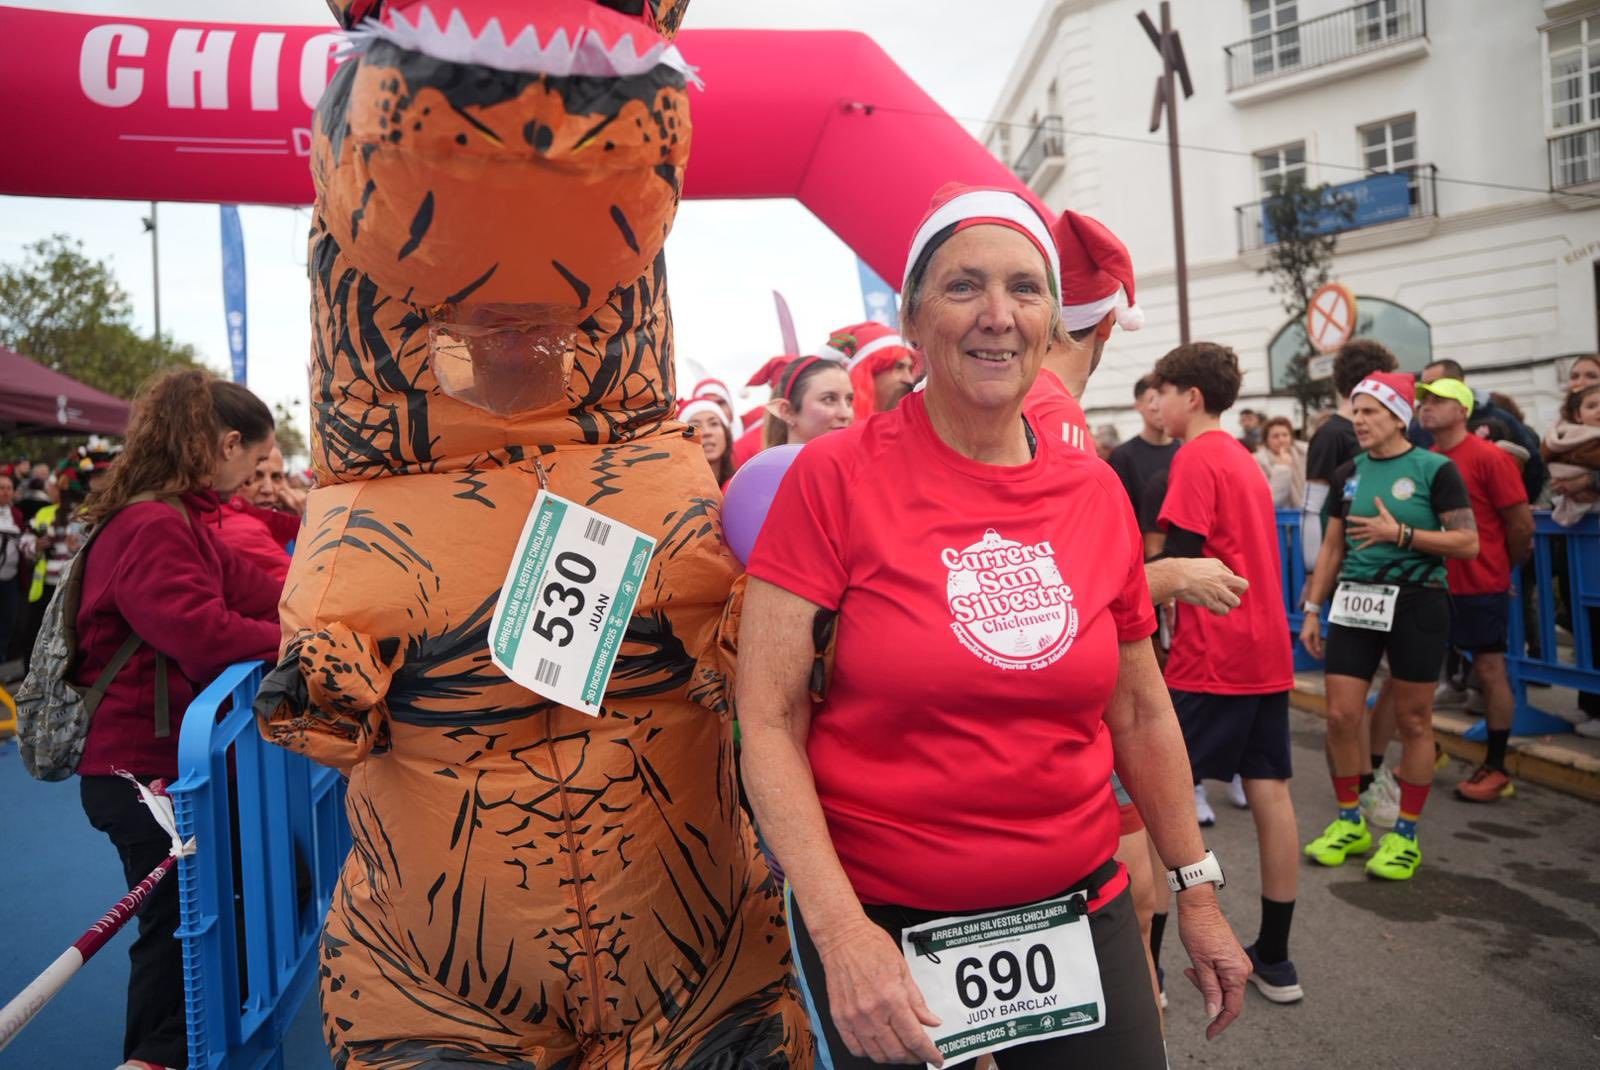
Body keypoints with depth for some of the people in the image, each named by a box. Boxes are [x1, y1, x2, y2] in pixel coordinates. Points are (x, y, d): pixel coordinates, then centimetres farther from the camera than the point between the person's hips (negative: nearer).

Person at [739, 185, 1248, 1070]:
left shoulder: (1098, 493, -1)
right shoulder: (834, 477, -13)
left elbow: (1141, 711, 9)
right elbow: (769, 723, -13)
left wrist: (1196, 891, 13)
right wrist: (838, 930, -19)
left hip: (1081, 905, 4)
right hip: (879, 921, -3)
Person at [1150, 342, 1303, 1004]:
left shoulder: (1195, 458, -11)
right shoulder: (1245, 460, 16)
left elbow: (1181, 559, -18)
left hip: (1212, 658, -9)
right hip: (1268, 651, 9)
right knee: (1270, 791, 11)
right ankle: (1275, 960, 21)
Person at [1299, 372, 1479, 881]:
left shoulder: (1435, 470, -5)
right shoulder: (1348, 473, 8)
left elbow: (1469, 543, -9)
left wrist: (1399, 534, -19)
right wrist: (1312, 610, 9)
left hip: (1416, 604, -4)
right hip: (1355, 603, 4)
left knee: (1413, 721, 5)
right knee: (1341, 716, 2)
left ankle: (1405, 835, 18)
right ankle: (1349, 822, 19)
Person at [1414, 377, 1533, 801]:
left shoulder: (1489, 457, -12)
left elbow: (1522, 523, -8)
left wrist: (1504, 570, 3)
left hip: (1480, 587, -6)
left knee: (1490, 670, 4)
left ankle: (1496, 769, 14)